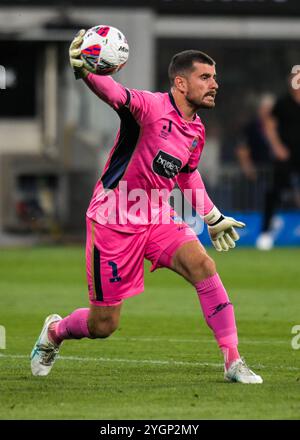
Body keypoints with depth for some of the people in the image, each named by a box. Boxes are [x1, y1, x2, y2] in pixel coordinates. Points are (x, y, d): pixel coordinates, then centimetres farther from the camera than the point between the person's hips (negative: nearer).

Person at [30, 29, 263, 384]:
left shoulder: (196, 131, 6)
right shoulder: (152, 107, -17)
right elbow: (114, 94, -38)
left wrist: (213, 218, 30)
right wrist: (83, 69, -58)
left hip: (160, 219, 6)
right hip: (113, 220, -6)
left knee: (203, 265, -22)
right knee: (103, 324, 1)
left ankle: (233, 362, -18)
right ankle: (54, 332, 37)